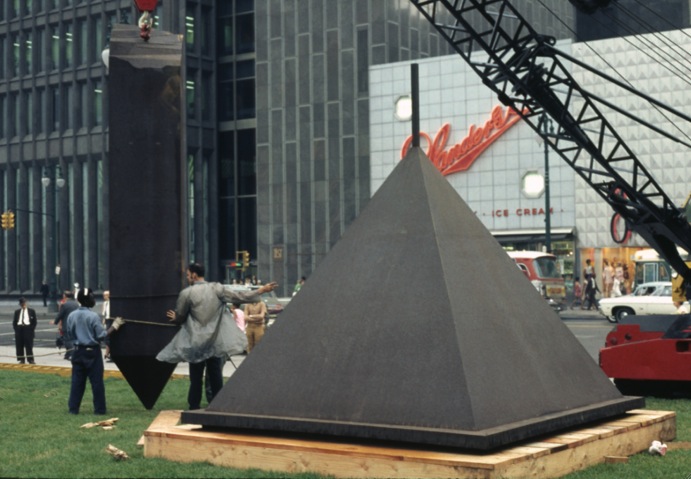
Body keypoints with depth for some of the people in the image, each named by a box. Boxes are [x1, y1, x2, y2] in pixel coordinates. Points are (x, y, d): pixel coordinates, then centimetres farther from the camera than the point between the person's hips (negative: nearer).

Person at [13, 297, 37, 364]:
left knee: (29, 345, -4)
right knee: (19, 345, 1)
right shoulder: (17, 312, 13)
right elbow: (14, 322, 13)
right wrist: (16, 329, 0)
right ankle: (21, 359, 7)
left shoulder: (31, 311, 6)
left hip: (28, 328, -3)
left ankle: (30, 359, 0)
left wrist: (31, 329, -6)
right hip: (19, 328, 3)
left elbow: (35, 321, 4)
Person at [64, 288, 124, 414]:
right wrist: (114, 326, -5)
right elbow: (101, 336, -12)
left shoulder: (71, 316, -1)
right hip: (92, 352, -5)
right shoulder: (93, 316, -15)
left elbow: (68, 335, 7)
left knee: (77, 380, 10)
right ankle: (99, 409, 5)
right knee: (96, 381, 2)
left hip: (78, 351, 5)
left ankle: (73, 408, 11)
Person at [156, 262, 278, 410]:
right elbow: (239, 297, 1)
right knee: (216, 378, 10)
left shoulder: (186, 293, -10)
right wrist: (262, 290, 10)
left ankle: (194, 409, 8)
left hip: (196, 344, -2)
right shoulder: (217, 289, -2)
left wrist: (174, 318, 22)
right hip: (215, 342, 2)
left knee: (196, 378, 5)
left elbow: (179, 317, -2)